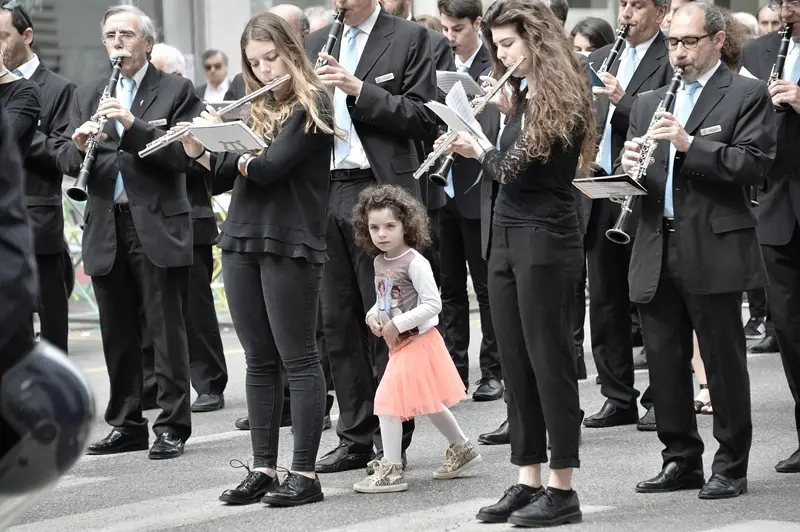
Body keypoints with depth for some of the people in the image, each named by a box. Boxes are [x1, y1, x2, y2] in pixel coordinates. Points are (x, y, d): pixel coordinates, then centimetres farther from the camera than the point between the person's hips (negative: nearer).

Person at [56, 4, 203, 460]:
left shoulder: (177, 92, 1)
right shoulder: (88, 96, 15)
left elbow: (182, 156, -11)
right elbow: (67, 164, 9)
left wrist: (133, 124, -21)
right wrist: (79, 145, -13)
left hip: (159, 228, -5)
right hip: (106, 230, 5)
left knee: (168, 332, -2)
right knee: (118, 334, 9)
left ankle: (172, 426, 3)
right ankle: (127, 423, 18)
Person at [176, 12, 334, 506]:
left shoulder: (311, 105, -7)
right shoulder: (257, 108, 14)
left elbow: (269, 167, -17)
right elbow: (229, 172, 15)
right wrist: (200, 150, -2)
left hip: (291, 243, -7)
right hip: (243, 239, 7)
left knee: (298, 359, -3)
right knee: (259, 361, 9)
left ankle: (305, 474, -1)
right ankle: (263, 469, 13)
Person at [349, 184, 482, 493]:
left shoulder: (414, 263, -19)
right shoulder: (380, 262, 7)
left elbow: (432, 304, -22)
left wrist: (397, 324, -23)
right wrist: (373, 315, -1)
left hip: (417, 341, -9)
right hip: (399, 344, 9)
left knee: (387, 399, -12)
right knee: (429, 403, 19)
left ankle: (391, 470, -8)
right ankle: (462, 450, 34)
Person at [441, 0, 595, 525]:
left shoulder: (561, 98, -11)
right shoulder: (523, 96, 14)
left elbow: (517, 168, -16)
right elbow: (509, 170, 13)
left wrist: (482, 149, 1)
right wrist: (479, 150, -1)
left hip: (546, 242, -9)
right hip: (507, 236, 9)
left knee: (550, 361, -4)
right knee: (516, 363, 9)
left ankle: (562, 489, 1)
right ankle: (528, 482, 15)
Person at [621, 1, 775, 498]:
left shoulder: (747, 95, -1)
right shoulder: (650, 102, 17)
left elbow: (754, 163, -12)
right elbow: (634, 175, 18)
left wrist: (690, 143, -21)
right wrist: (630, 165, -6)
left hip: (715, 250, -6)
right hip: (658, 249, 6)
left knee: (724, 361, 1)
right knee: (664, 362, 9)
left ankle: (731, 466, 9)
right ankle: (681, 460, 19)